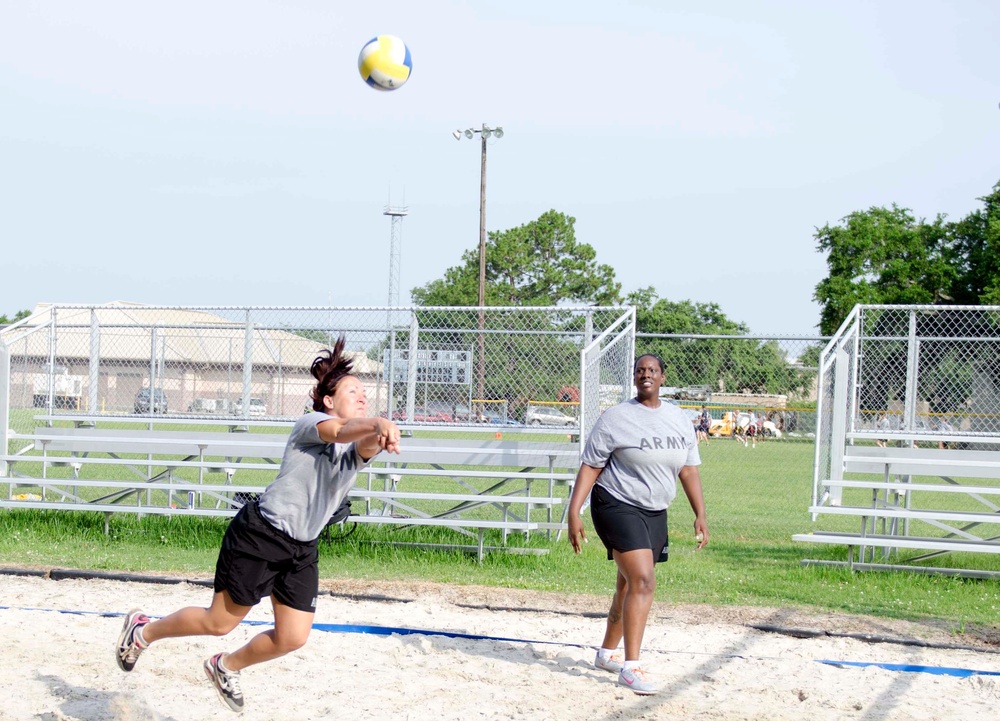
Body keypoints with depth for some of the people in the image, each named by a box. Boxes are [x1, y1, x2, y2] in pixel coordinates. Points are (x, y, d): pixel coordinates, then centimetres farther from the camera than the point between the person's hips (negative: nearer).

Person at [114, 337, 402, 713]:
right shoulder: (310, 423, -11)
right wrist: (378, 423, -55)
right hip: (260, 536, -7)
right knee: (220, 622, 2)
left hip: (302, 550, 7)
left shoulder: (357, 449, 6)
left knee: (292, 637, 2)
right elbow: (341, 431, -35)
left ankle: (227, 667, 30)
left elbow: (365, 447, -20)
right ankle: (143, 630, 27)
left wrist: (380, 437, -44)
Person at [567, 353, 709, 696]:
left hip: (655, 513, 6)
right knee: (643, 581, -19)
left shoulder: (679, 419, 7)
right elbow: (590, 466, -9)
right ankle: (630, 668, -17)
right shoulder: (616, 417, -9)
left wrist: (700, 515, 6)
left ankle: (607, 652, 35)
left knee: (630, 585, 15)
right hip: (618, 507, -6)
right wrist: (574, 513, -16)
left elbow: (689, 469, 11)